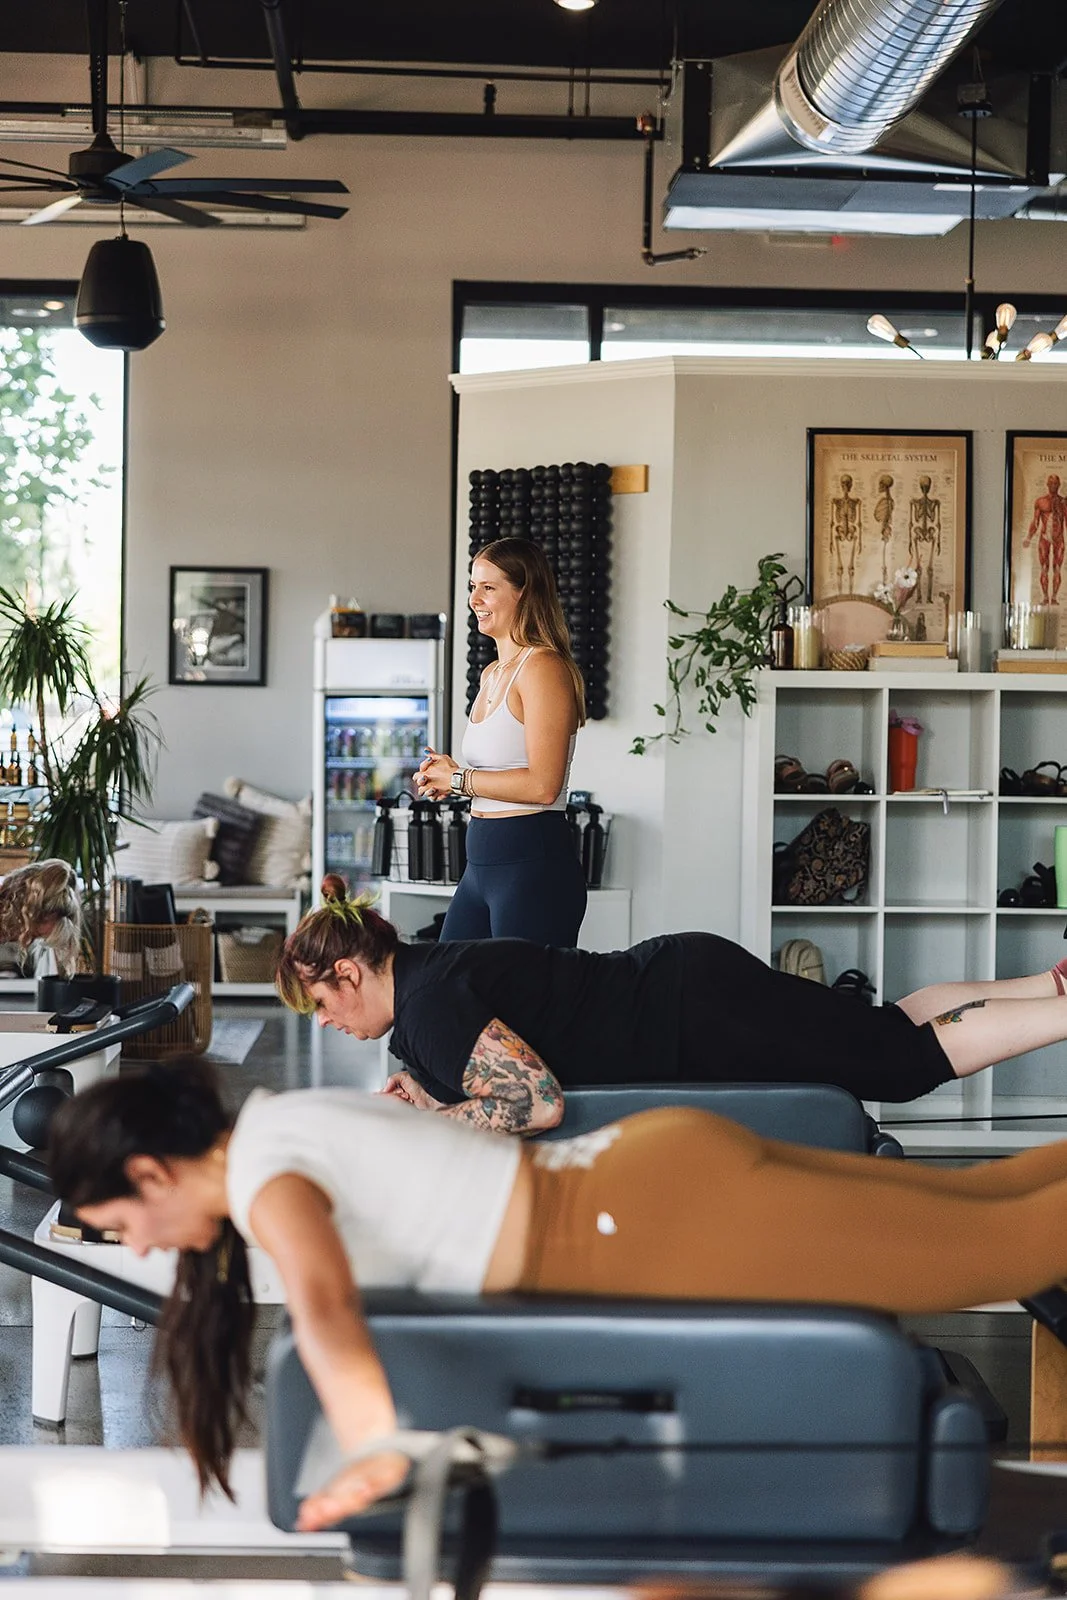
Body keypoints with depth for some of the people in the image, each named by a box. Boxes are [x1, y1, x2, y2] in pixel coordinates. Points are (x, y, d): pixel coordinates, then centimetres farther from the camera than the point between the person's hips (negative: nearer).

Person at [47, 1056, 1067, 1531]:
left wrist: (382, 1453, -40)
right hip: (649, 1167, 8)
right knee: (976, 1206, 16)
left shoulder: (262, 1174, -12)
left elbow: (323, 1310, -32)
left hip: (658, 1221, -8)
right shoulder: (276, 1122, 14)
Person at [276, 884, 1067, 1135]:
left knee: (913, 1056, -3)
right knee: (893, 1031, 19)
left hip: (698, 1011, -8)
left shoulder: (430, 1005, -20)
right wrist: (423, 1095, 3)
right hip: (684, 984, 8)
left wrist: (433, 1124, -15)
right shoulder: (424, 973, 9)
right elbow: (510, 1064, 20)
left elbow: (538, 1103, -27)